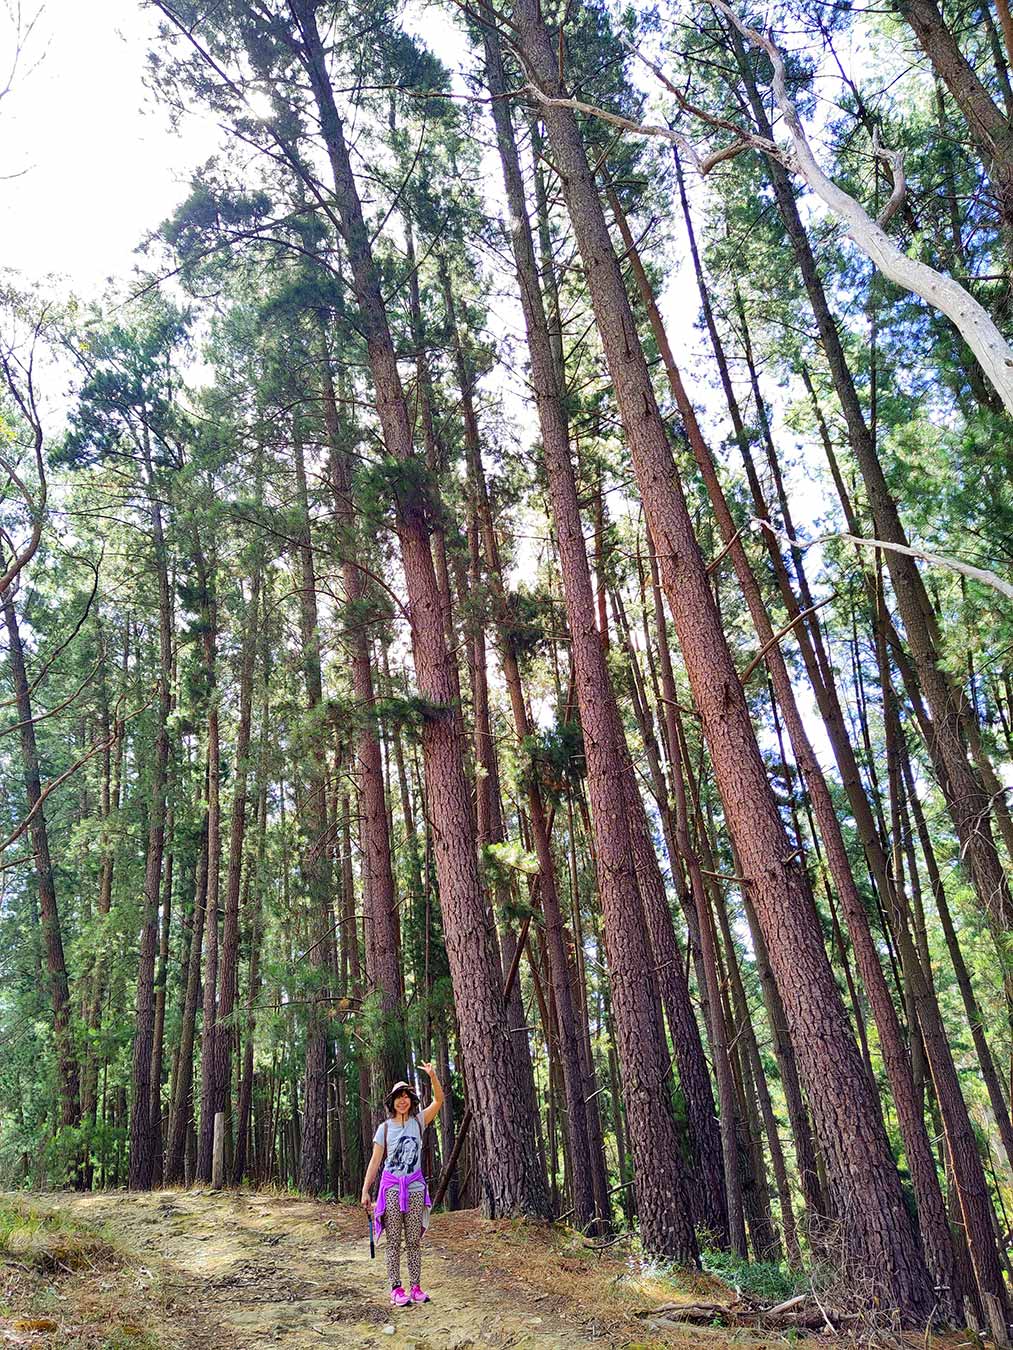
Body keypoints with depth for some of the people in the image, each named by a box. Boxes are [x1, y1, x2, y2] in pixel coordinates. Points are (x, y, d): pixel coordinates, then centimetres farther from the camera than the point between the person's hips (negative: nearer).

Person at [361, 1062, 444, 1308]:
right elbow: (375, 1161, 3)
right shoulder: (384, 1128, 2)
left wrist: (433, 1076, -25)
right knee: (394, 1241, -1)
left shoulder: (418, 1122, 3)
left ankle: (416, 1288, 10)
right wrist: (365, 1190, -2)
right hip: (391, 1188, -1)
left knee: (414, 1241, 4)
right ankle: (396, 1289, 3)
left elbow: (439, 1100, -9)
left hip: (415, 1188, 1)